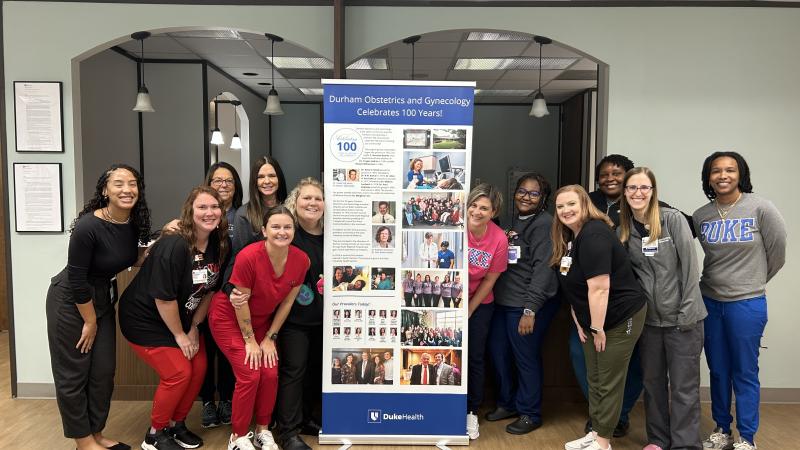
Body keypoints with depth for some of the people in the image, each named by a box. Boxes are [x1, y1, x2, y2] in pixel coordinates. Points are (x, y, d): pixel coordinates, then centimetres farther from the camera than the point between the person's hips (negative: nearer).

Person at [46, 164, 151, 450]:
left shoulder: (134, 222, -8)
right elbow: (76, 278, -21)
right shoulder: (88, 226, -27)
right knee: (73, 373, 5)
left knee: (103, 371, 10)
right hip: (69, 301, -6)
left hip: (101, 298, 7)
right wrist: (90, 321, -11)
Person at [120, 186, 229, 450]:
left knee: (199, 369, 3)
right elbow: (164, 298, -26)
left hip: (182, 317, 7)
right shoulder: (174, 246, -30)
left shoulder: (219, 245, -8)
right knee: (178, 373, -10)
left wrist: (194, 327, 1)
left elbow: (209, 289, 2)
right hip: (145, 319, -7)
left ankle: (177, 424, 26)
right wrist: (179, 335, -15)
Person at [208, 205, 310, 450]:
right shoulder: (248, 256, -31)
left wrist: (269, 338, -3)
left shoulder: (301, 260, -18)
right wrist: (250, 340, -11)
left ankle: (263, 430, 19)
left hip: (262, 319, 4)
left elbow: (287, 301, -6)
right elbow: (240, 303, -20)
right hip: (229, 317, -4)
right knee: (249, 375, -10)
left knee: (270, 374, -4)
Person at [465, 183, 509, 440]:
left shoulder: (499, 239, -17)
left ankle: (471, 412, 23)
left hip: (481, 303, 0)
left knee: (475, 358, 6)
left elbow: (489, 280, -7)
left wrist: (470, 310, -3)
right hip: (450, 298, 0)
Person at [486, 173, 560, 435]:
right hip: (504, 301, 8)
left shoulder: (544, 224, -11)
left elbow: (543, 268, -18)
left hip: (527, 305, -8)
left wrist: (530, 309, -22)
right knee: (498, 351, 14)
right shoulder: (514, 222, 15)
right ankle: (507, 404, 34)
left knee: (526, 357, 3)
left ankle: (530, 414, 22)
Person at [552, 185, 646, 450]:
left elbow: (599, 288, -26)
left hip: (620, 319, -9)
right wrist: (580, 323, 7)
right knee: (594, 380, 17)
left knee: (609, 383, 3)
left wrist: (598, 328, -21)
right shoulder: (569, 237, 7)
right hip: (593, 321, 9)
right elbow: (575, 288, 10)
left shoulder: (594, 234, -23)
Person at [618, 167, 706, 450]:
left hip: (682, 317, -4)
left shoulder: (673, 220, -8)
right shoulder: (623, 230, 4)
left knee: (684, 386, 2)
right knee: (653, 382, 14)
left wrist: (686, 312, -14)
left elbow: (689, 265, -11)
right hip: (649, 318, 4)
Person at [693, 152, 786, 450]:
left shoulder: (760, 208, -8)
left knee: (745, 373, 5)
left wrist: (752, 280, 8)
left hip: (747, 303, -3)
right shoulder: (700, 216, 1)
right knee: (718, 371, 14)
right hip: (709, 302, 3)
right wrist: (718, 280, 11)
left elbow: (777, 253, -1)